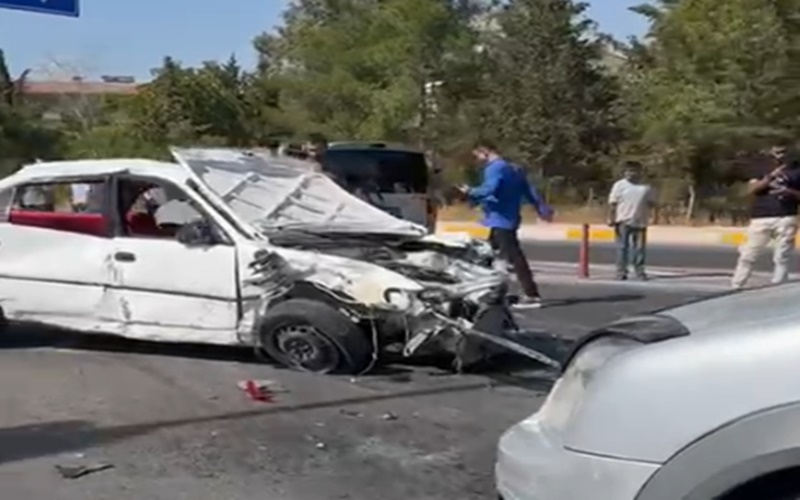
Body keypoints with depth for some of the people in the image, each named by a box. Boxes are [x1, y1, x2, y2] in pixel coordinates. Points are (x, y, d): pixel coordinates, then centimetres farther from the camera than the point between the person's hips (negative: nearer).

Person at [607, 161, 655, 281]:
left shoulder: (645, 187, 12)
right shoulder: (619, 185, 1)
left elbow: (650, 203, 20)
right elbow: (612, 204, -5)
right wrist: (611, 219, -13)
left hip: (640, 222, 4)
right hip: (623, 221, -4)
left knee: (639, 248, 7)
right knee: (622, 247, -2)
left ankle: (640, 271, 15)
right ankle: (621, 272, 2)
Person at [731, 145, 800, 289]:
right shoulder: (763, 169, 12)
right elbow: (751, 189, -2)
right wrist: (770, 177, -14)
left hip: (785, 219, 0)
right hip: (760, 218, 0)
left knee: (782, 258, -2)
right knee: (747, 256, 3)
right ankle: (734, 288, 8)